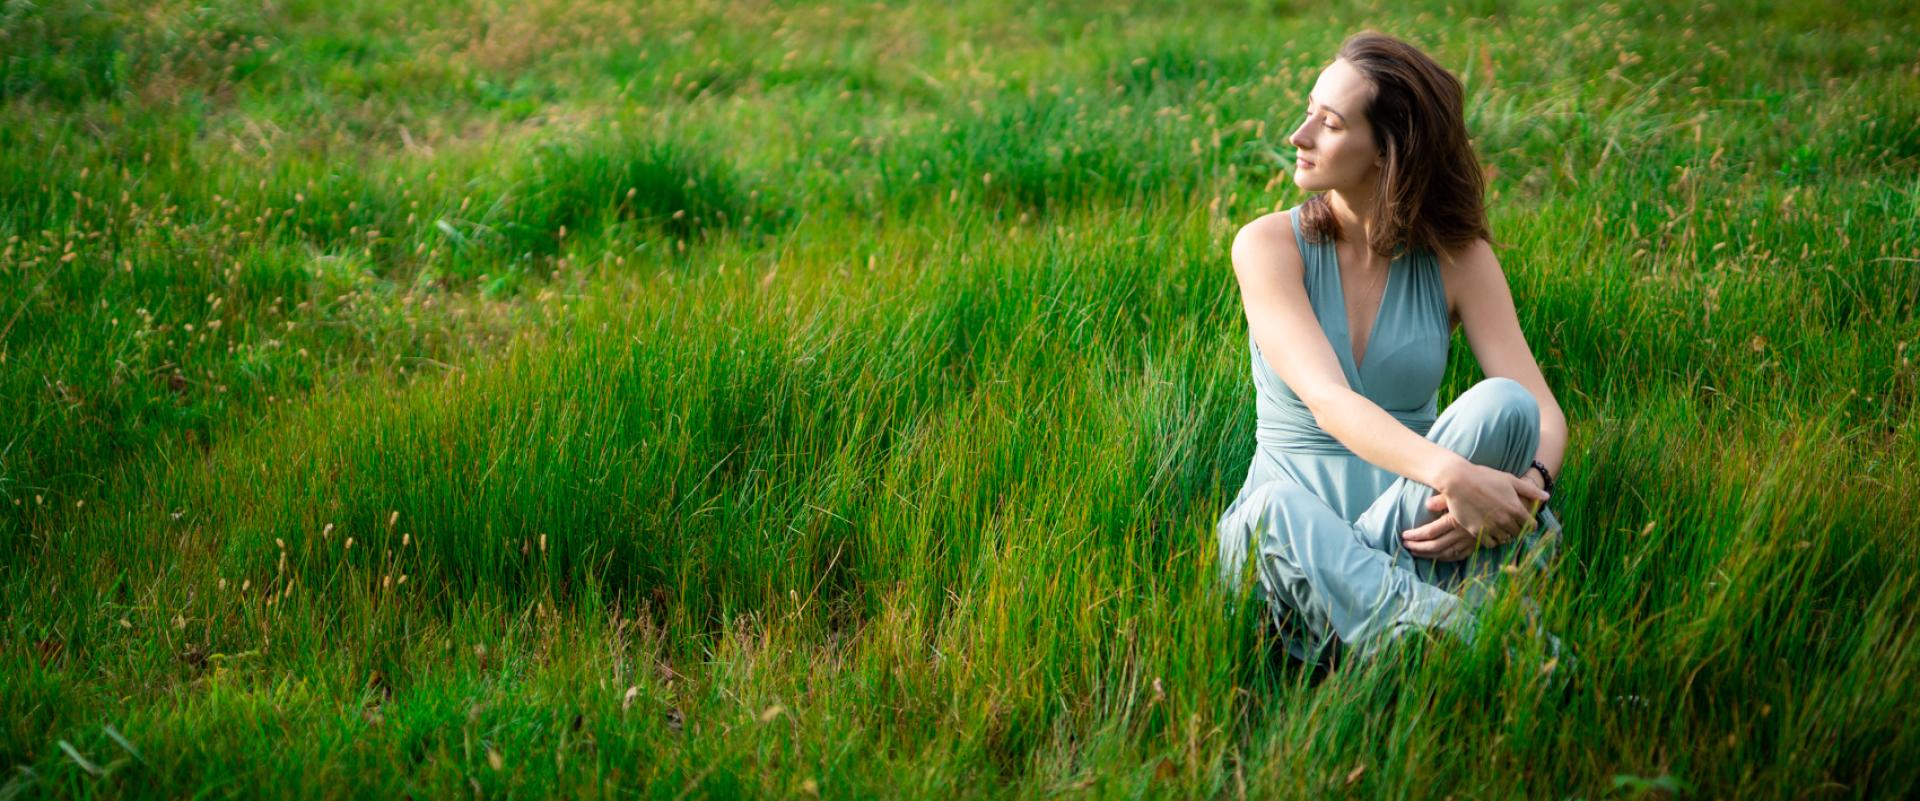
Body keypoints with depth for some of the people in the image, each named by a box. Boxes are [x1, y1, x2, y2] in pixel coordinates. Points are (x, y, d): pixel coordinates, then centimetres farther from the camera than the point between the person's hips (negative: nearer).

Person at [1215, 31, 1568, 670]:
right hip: (1294, 535, -2)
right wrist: (1453, 474, -39)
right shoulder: (1269, 246, -5)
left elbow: (1542, 414, -6)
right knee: (1274, 511, -38)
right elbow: (1328, 400, -21)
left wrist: (1528, 485, -32)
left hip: (1412, 521, 2)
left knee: (1503, 405, -26)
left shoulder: (1458, 257, 1)